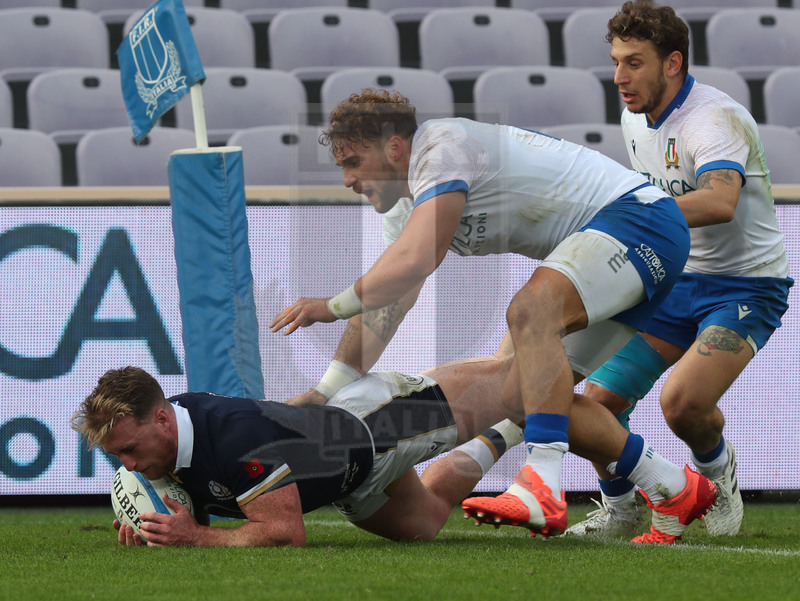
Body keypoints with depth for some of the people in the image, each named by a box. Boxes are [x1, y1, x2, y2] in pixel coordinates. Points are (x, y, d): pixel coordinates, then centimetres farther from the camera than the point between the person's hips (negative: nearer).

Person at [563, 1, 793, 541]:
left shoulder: (716, 118, -23)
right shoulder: (635, 118, 4)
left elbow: (719, 202, -43)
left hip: (744, 287, -7)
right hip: (673, 280, 7)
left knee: (683, 402, -28)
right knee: (599, 399, -7)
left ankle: (717, 469, 6)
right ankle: (619, 510, 19)